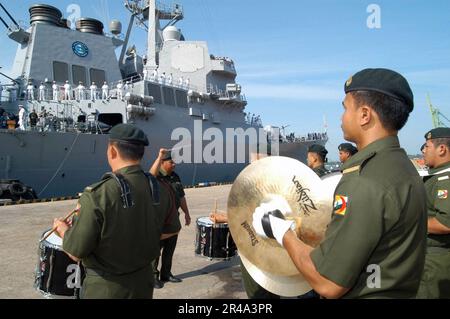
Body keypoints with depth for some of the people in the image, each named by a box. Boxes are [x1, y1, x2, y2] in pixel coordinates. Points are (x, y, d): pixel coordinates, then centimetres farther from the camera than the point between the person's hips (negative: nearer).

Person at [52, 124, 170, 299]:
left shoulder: (98, 195, -26)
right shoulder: (159, 190, -10)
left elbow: (76, 253, -17)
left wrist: (63, 229, 2)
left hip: (106, 289, -5)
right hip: (144, 284, 5)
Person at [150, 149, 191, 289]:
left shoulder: (175, 177, 10)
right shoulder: (156, 177, -11)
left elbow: (181, 196, 17)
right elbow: (151, 174, -39)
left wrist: (186, 213, 17)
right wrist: (159, 156, -40)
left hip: (173, 221, 7)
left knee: (169, 251, 16)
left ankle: (166, 274, 29)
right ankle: (153, 276, 17)